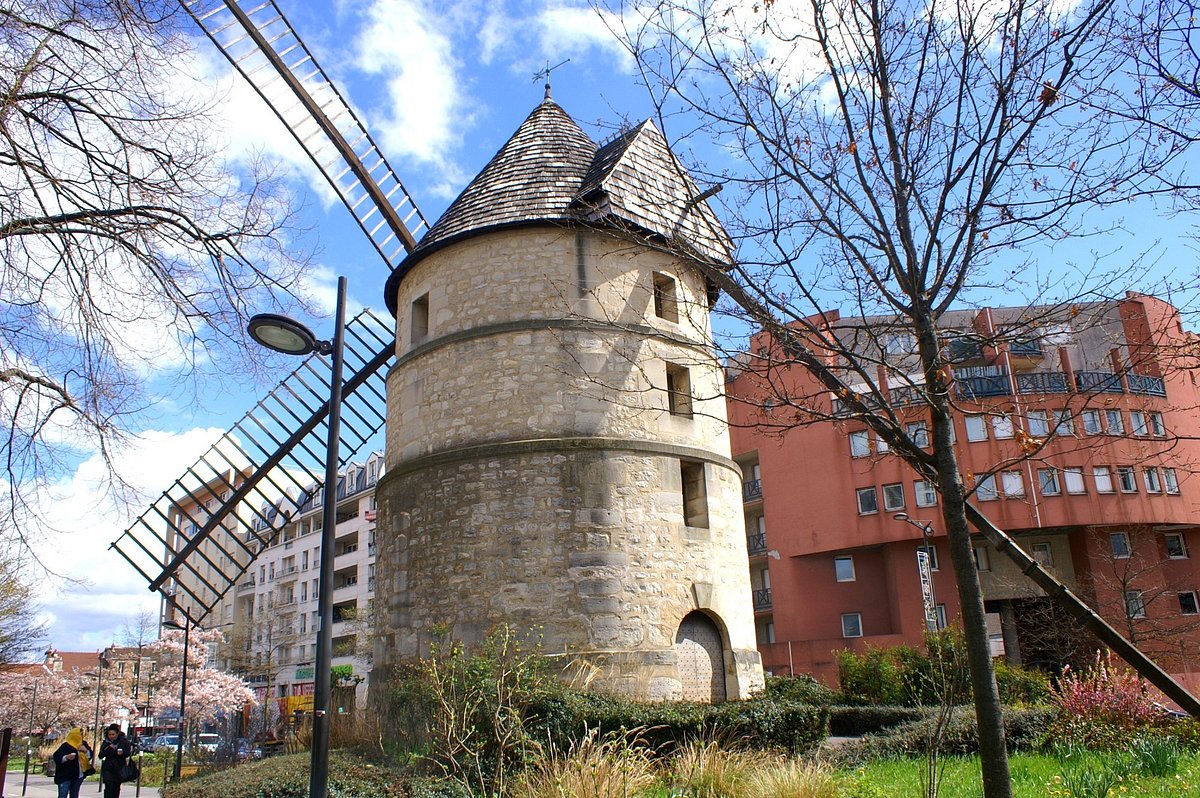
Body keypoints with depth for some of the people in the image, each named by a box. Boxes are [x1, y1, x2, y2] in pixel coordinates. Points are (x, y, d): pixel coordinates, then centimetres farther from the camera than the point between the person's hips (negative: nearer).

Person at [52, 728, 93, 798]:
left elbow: (90, 755, 14)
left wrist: (86, 751, -7)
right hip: (65, 776, -7)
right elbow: (56, 758, -14)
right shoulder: (66, 746, -12)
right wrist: (66, 757, -31)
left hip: (79, 776, 7)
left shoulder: (83, 744, 9)